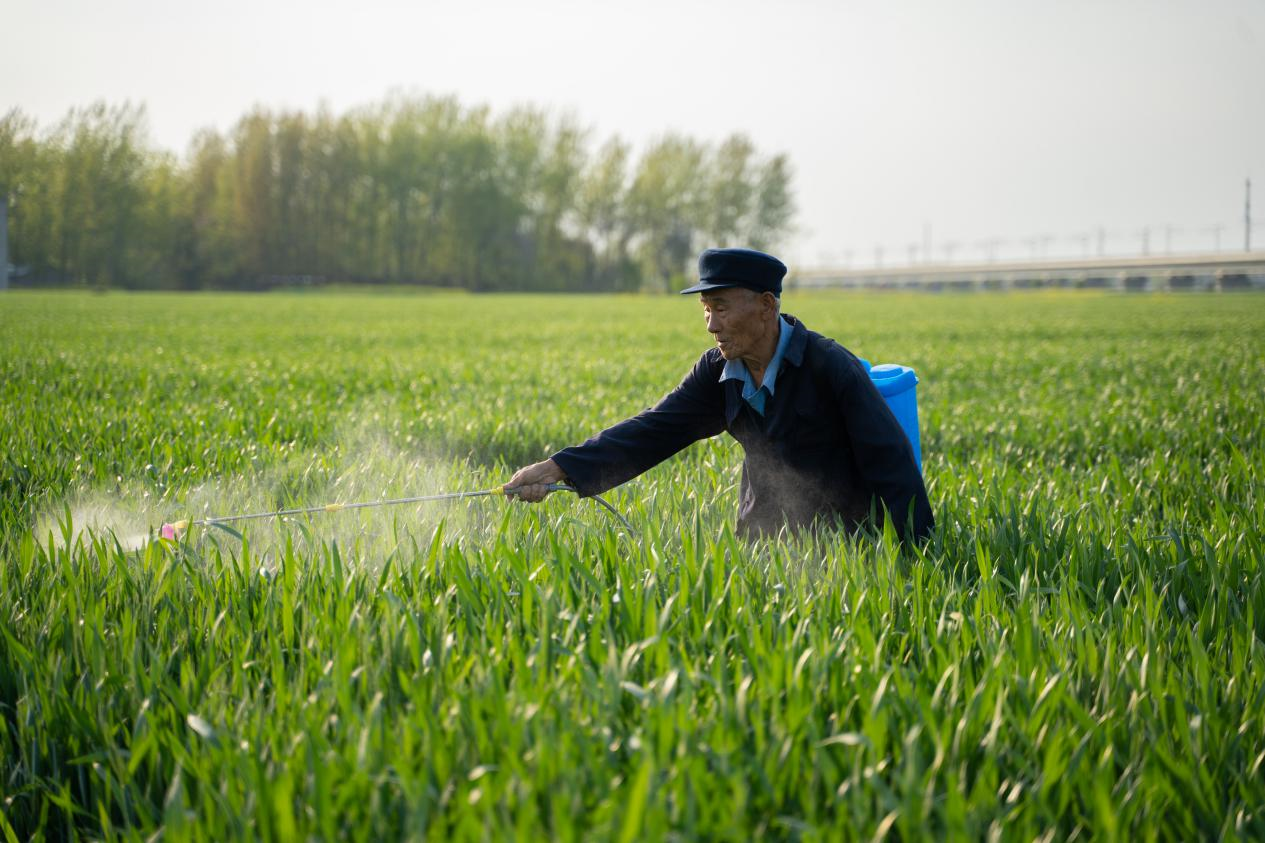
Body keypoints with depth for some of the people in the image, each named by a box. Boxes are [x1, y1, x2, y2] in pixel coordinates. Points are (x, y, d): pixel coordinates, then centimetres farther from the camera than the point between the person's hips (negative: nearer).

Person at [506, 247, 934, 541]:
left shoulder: (831, 366, -17)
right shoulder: (720, 372, 1)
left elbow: (891, 464, -17)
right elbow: (653, 429, -6)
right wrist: (560, 468, -19)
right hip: (762, 537, 7)